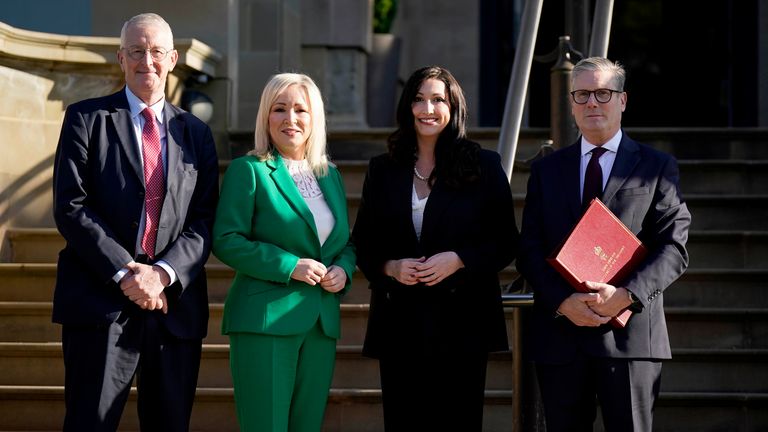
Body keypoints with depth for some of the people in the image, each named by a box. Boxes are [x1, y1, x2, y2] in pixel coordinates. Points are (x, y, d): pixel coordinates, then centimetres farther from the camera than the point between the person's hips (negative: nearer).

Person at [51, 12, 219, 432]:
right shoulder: (87, 118, 5)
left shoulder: (196, 133, 14)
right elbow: (70, 208, -5)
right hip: (102, 303, -3)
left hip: (175, 306, 3)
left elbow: (205, 221, 6)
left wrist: (163, 273, -11)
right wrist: (124, 272, -14)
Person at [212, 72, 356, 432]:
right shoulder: (249, 170, -3)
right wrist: (290, 266, -17)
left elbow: (345, 241, 22)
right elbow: (226, 241, -10)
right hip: (266, 319, -6)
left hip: (321, 321, 6)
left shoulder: (330, 174, 15)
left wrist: (343, 269, -1)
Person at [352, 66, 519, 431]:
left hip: (462, 321, -2)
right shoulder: (382, 170, 11)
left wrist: (458, 260, -14)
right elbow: (363, 244, 12)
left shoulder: (484, 166, 3)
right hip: (399, 323, 2)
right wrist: (389, 267, -8)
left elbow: (506, 243, 2)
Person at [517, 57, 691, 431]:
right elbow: (529, 250, 7)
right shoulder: (546, 171, 14)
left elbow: (674, 248, -2)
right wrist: (563, 301, -11)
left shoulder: (658, 168, 6)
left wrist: (626, 294, -17)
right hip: (560, 335, 2)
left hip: (630, 334, -2)